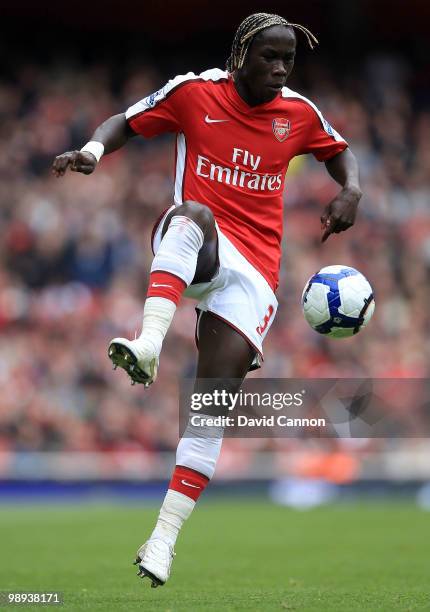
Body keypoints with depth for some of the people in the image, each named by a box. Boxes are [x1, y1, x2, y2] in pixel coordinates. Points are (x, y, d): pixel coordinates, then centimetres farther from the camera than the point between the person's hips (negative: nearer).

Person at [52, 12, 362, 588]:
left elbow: (339, 151, 25)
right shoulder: (194, 92, 1)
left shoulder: (300, 114, 9)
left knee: (214, 401, -9)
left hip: (252, 270, 2)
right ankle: (149, 343, -59)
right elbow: (126, 123, 7)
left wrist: (351, 190, 3)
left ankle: (165, 537, -5)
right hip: (192, 252, -2)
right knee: (192, 213, -40)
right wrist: (93, 150, -16)